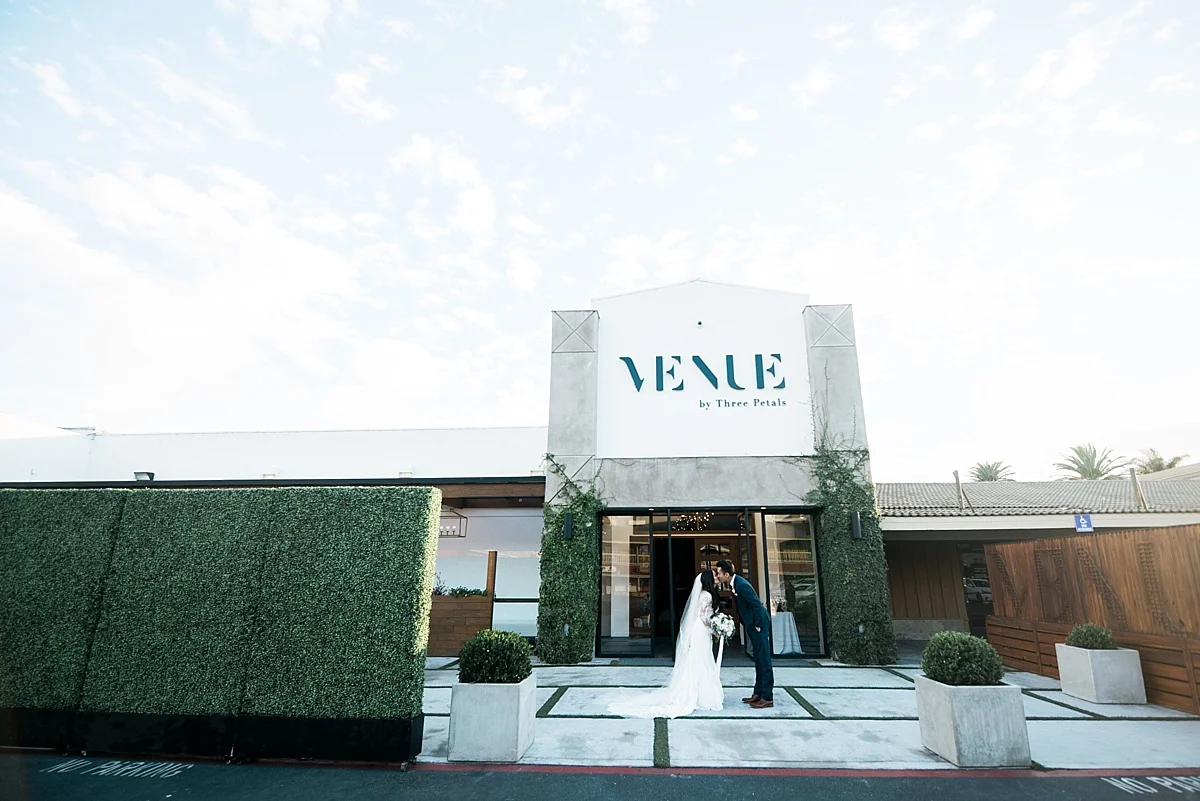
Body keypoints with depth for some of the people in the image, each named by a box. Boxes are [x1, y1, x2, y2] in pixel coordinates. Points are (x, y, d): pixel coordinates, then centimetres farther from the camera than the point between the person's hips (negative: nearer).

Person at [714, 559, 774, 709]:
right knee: (759, 660, 15)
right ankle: (758, 693, 23)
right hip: (752, 624, 10)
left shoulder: (741, 584, -23)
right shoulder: (735, 583, 6)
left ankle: (767, 698, 3)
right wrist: (750, 625, 15)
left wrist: (758, 625, -17)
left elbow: (756, 604, -23)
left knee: (764, 660, -3)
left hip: (759, 623, -10)